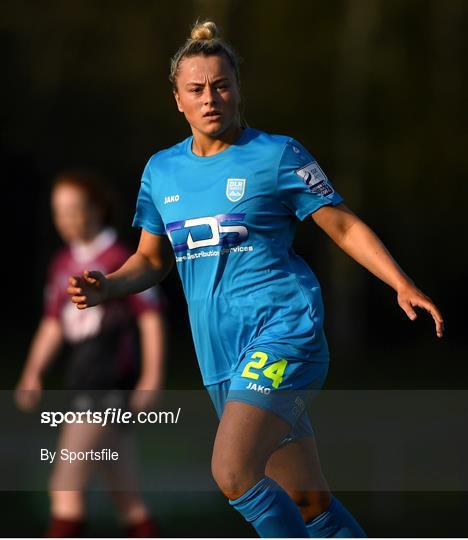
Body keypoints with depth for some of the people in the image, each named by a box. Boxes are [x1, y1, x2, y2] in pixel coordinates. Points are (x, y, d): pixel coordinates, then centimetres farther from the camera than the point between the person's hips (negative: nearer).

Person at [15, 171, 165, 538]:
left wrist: (152, 377, -11)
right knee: (125, 490, 12)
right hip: (83, 381, 7)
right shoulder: (63, 266, 12)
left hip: (110, 382, -7)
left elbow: (150, 319, -7)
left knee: (67, 483, -14)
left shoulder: (122, 260, -9)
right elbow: (53, 325, 19)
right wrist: (33, 373, 9)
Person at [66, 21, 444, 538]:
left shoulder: (277, 155, -2)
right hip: (220, 353, 5)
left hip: (283, 328, -5)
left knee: (233, 471, -25)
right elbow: (151, 259, 21)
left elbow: (345, 227, 1)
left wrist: (403, 285, -11)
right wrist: (105, 288, 0)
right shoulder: (162, 170, 12)